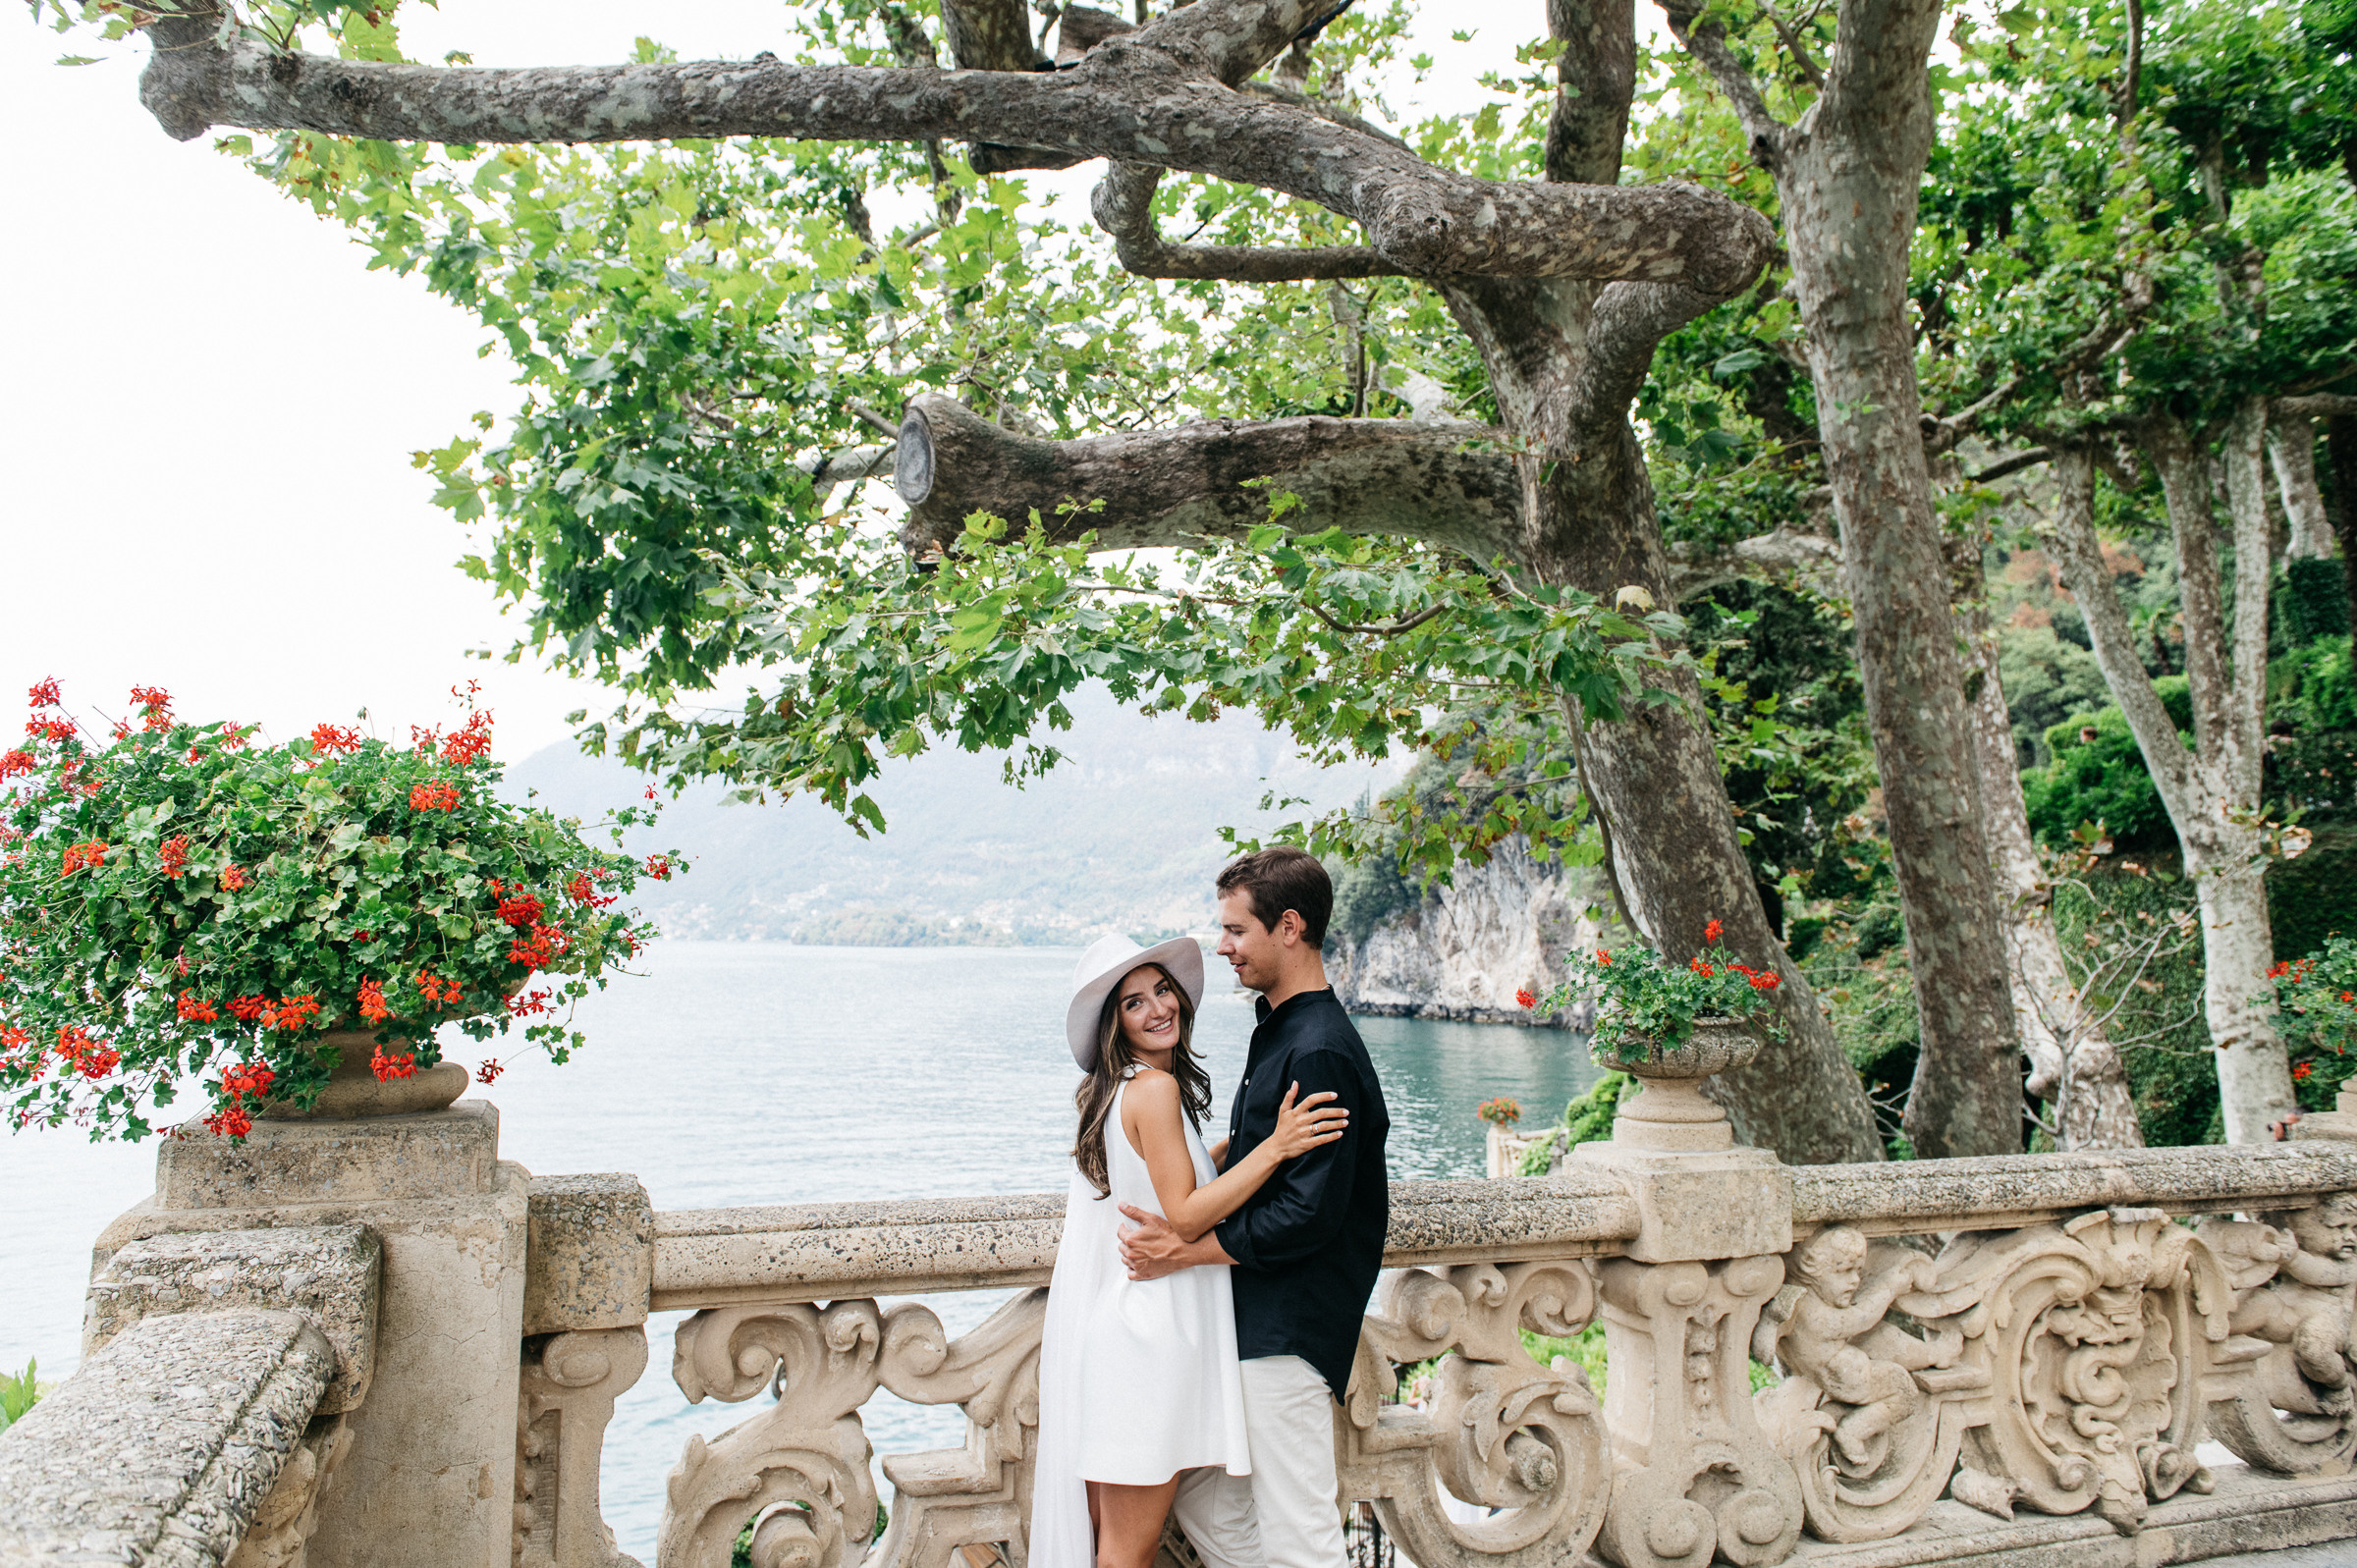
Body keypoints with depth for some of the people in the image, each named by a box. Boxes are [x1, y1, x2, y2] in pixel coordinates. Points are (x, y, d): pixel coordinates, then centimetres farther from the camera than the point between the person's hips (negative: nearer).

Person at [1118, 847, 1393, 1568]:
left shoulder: (1320, 1052, -20)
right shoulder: (1280, 1029, 12)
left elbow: (1309, 1215, -23)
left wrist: (1190, 1251, -18)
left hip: (1290, 1330, -10)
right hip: (1250, 1318, 10)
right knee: (1201, 1497, 16)